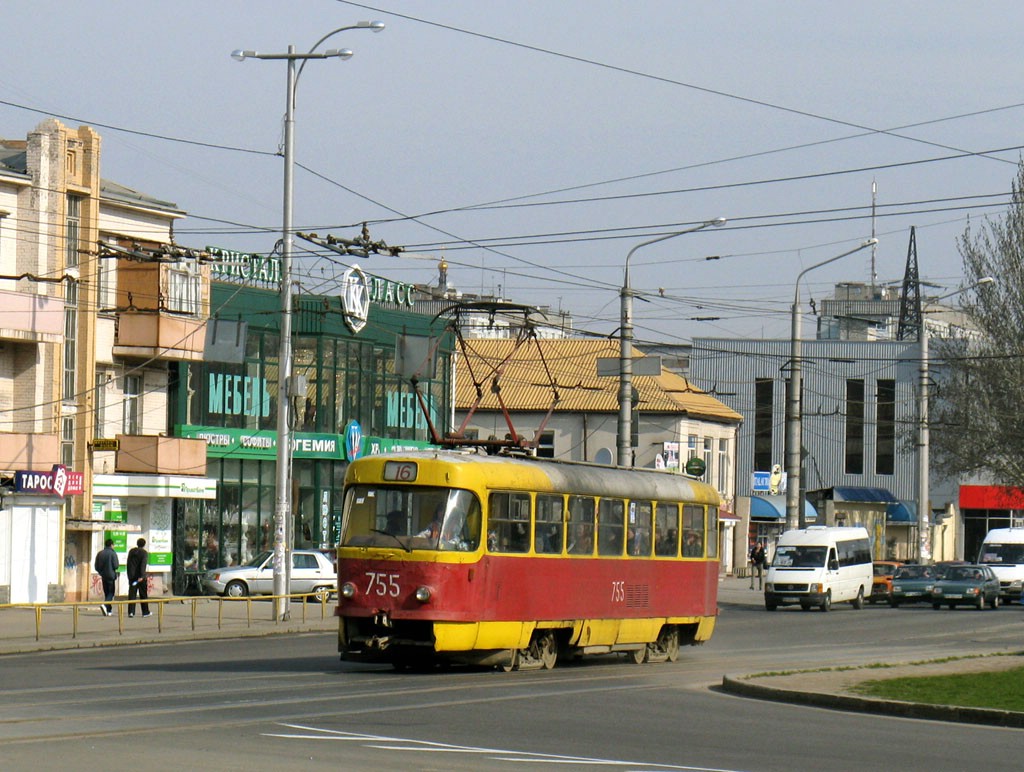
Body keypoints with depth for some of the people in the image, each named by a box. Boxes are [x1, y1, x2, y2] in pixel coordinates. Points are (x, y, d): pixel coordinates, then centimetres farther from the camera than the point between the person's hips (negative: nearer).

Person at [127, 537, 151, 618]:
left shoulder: (131, 551, 8)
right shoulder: (144, 553, -7)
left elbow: (128, 564, 13)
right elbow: (143, 565, -18)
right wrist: (142, 576, -24)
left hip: (132, 576, 3)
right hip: (140, 576, -3)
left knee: (132, 594, 1)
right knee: (143, 595, 7)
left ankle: (131, 611, -10)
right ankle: (145, 612, 13)